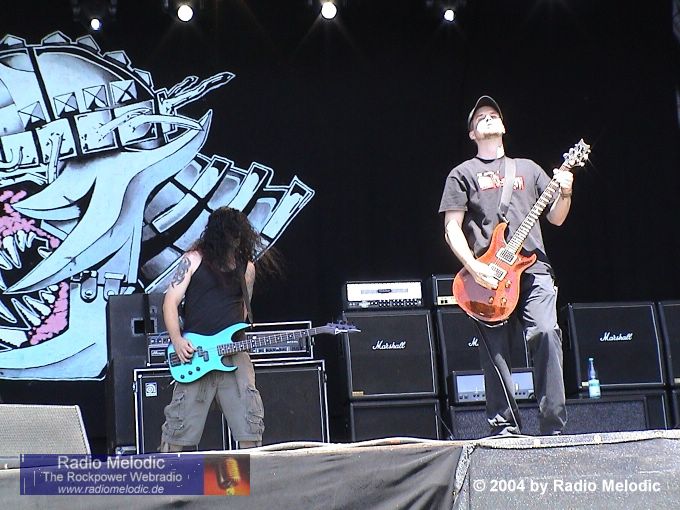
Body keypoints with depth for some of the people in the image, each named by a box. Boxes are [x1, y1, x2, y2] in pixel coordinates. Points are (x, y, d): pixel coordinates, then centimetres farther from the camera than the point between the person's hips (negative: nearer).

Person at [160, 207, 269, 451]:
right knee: (180, 428, 1)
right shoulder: (193, 260, 1)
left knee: (250, 430, -1)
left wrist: (239, 340, 8)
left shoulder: (246, 267, 12)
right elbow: (170, 302, -2)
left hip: (234, 352, 3)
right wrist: (177, 341, -14)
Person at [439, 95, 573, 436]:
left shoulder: (528, 169, 22)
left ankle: (554, 427, -11)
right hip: (488, 275, -1)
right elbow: (452, 228, 4)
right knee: (496, 352, -4)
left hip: (533, 269, 2)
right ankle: (505, 428, 5)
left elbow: (556, 218, 20)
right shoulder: (463, 174, 13)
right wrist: (474, 267, -10)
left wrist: (564, 193, -1)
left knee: (546, 333, -16)